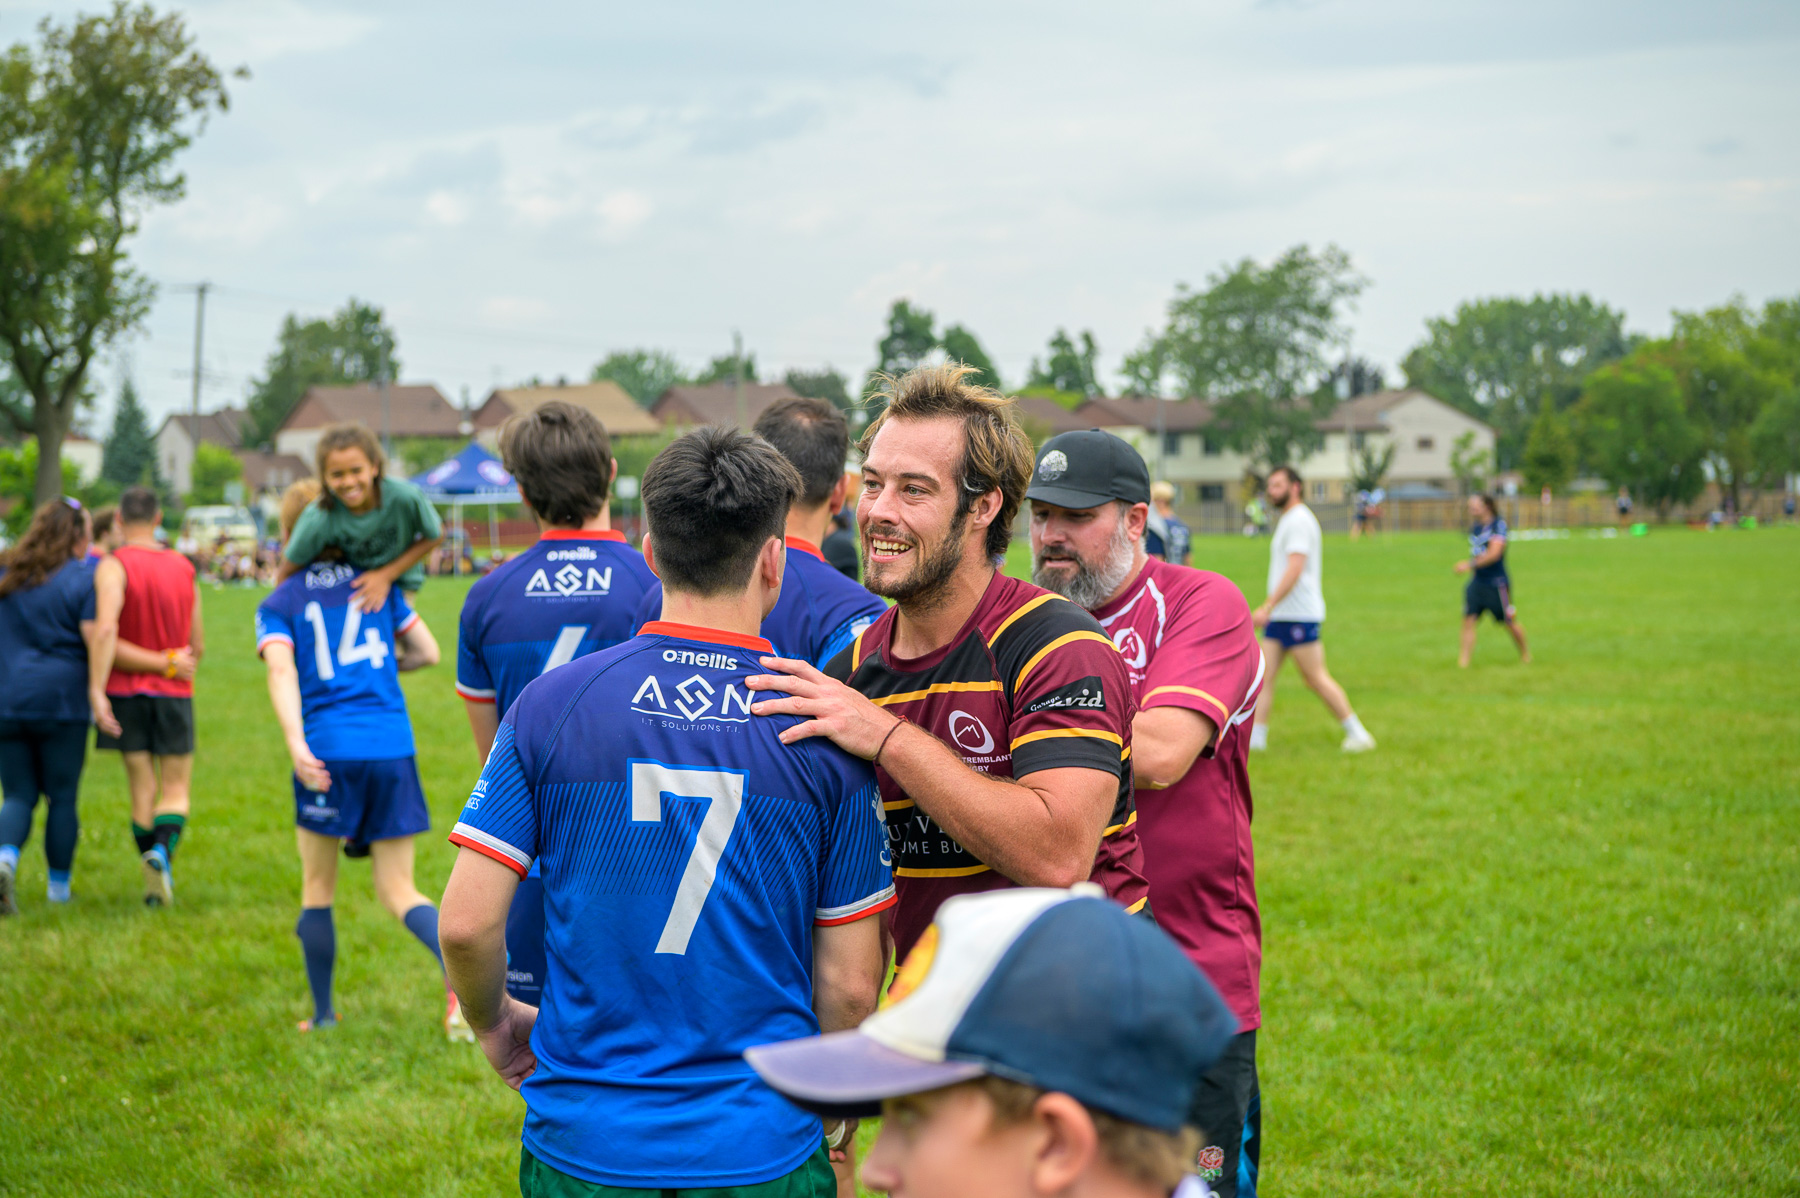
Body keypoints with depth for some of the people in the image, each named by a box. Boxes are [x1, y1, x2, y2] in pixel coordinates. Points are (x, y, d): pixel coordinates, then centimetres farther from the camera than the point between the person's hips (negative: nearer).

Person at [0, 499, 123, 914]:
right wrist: (97, 692, -17)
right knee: (62, 797, 9)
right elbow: (100, 635, -17)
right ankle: (59, 886, 15)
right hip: (60, 700, -3)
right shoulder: (82, 579, -6)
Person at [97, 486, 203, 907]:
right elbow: (197, 646, 9)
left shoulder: (113, 567, -9)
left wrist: (166, 664, -13)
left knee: (143, 790, 8)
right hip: (174, 696, 2)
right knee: (176, 790, 6)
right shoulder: (184, 568, 4)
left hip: (126, 693, -2)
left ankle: (154, 870, 8)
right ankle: (162, 851, -21)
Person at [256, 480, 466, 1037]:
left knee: (317, 890, 16)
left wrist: (296, 744, -23)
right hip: (394, 747, 2)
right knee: (399, 892, 7)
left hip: (328, 753, -2)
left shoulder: (278, 604, 5)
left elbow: (281, 671, -12)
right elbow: (427, 652, 14)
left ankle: (323, 1015, 21)